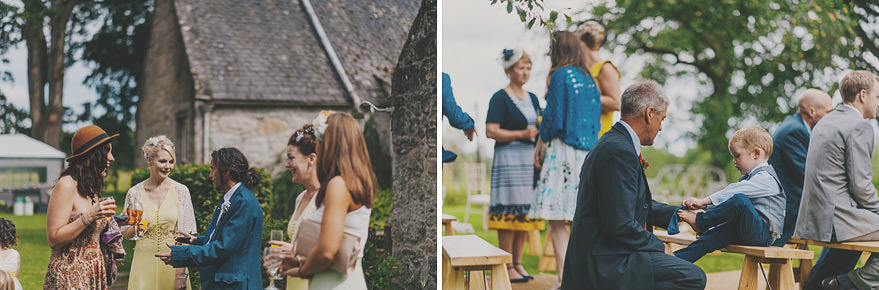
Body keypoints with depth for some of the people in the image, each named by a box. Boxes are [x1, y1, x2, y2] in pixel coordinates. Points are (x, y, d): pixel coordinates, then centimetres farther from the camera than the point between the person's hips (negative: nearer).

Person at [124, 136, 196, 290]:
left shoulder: (180, 191, 0)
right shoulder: (135, 193, 3)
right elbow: (126, 235, 12)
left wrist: (181, 274, -10)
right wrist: (135, 227, -11)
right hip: (144, 262, 1)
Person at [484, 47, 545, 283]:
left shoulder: (532, 98, 18)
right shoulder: (500, 98, -3)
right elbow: (491, 131, -11)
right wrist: (522, 134, -16)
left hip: (530, 158, 7)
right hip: (508, 159, -7)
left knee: (525, 212, 5)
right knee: (509, 211, -9)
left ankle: (518, 263, 12)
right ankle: (507, 268, -6)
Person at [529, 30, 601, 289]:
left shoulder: (560, 75, -8)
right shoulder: (588, 79, 14)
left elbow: (553, 116, -10)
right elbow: (595, 115, 16)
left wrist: (539, 145, 3)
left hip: (563, 149, -8)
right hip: (587, 150, 8)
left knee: (556, 216, -9)